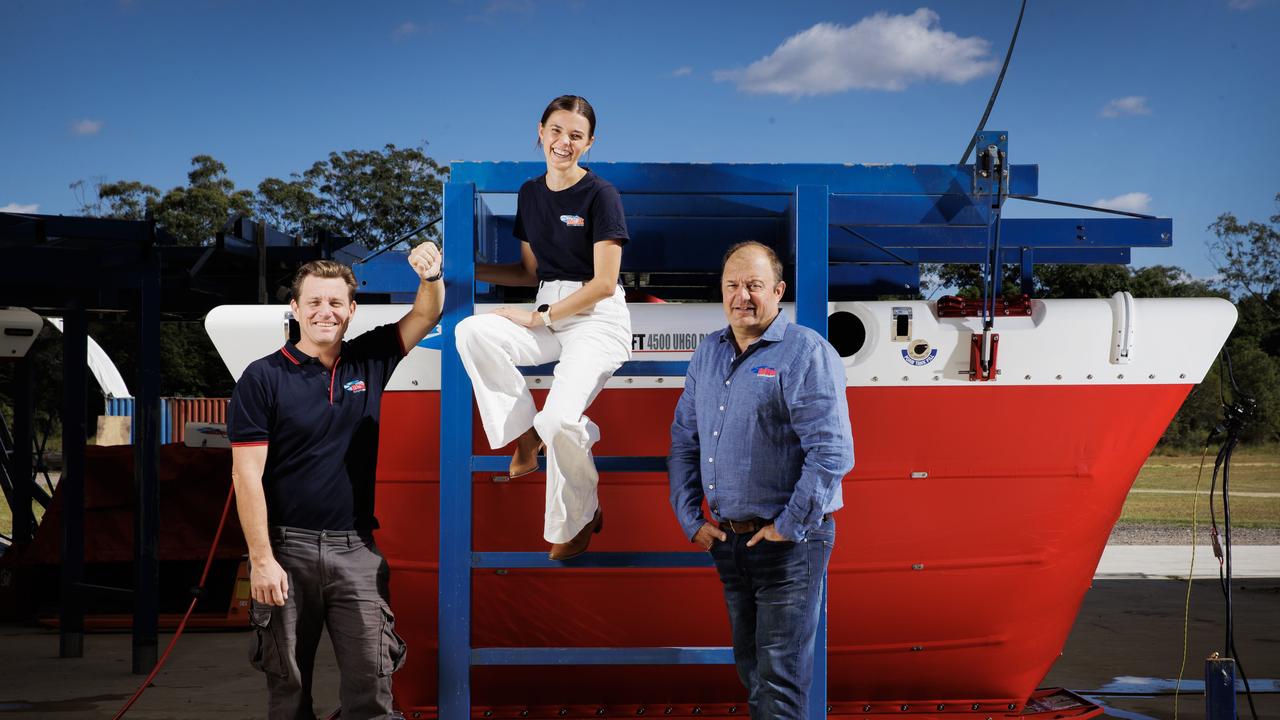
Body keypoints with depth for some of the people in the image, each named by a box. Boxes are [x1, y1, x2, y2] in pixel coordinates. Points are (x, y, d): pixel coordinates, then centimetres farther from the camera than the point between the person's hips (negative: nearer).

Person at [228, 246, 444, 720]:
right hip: (288, 548, -3)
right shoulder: (263, 378, -4)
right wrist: (261, 559, -14)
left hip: (357, 550, 3)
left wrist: (430, 276, -13)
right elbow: (247, 475, -8)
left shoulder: (368, 362, 8)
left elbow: (425, 317, 10)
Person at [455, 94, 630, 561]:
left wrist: (540, 318, -11)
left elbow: (603, 283, -11)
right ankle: (524, 435, -10)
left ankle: (576, 520, -2)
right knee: (471, 332, -24)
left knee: (559, 418, -29)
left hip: (598, 318, -6)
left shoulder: (600, 195, -8)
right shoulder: (530, 194, 12)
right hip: (547, 316, 6)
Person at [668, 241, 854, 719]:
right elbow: (684, 441, 15)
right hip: (726, 538, 7)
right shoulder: (708, 354, 10)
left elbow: (832, 451, -19)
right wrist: (690, 518, 6)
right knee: (750, 664, 18)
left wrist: (787, 528, -17)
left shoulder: (807, 353, -12)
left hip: (789, 541, -7)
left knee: (780, 677, -4)